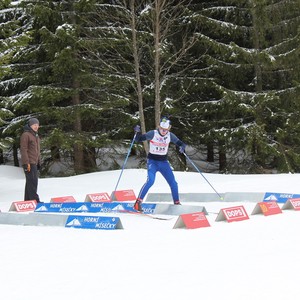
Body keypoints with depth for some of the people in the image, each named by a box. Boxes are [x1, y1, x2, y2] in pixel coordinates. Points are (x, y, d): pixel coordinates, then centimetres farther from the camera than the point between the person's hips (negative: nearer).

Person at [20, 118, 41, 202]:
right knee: (32, 181, -14)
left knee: (30, 182, 10)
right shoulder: (26, 135, -8)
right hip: (29, 163, -9)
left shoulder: (36, 136, 20)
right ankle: (35, 200, -18)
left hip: (34, 163, 9)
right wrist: (26, 163, -20)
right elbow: (23, 149, -14)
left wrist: (39, 162, 23)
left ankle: (27, 200, 15)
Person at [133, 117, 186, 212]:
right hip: (152, 161, -4)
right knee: (150, 181, -26)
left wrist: (182, 147, -25)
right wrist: (138, 132, -37)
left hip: (164, 162, 4)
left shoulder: (170, 135, -4)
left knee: (173, 183, 4)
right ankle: (138, 202, -23)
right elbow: (138, 139, -16)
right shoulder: (153, 133, -14)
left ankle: (177, 203, 25)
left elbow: (180, 143, -1)